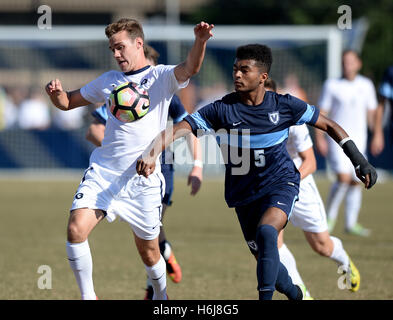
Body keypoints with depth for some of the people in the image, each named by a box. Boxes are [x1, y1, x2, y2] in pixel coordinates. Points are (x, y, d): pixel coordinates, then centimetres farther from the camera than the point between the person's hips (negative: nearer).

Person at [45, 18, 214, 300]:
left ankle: (161, 298, 35)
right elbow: (68, 102, 21)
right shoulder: (109, 81, 13)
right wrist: (56, 92, -3)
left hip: (143, 180, -3)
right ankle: (88, 296, -3)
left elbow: (190, 68, -21)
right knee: (76, 230, -19)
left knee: (149, 253, 7)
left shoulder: (161, 77, 0)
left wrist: (200, 41, -42)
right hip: (102, 173, 3)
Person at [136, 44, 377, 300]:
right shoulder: (221, 109, -10)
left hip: (281, 183, -2)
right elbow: (177, 130, -18)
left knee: (266, 232, -32)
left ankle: (265, 296, -28)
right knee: (264, 258, 6)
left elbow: (329, 125, 4)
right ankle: (294, 294, 36)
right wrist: (151, 154, -36)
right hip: (244, 194, 2)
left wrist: (360, 161, 1)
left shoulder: (284, 105, -7)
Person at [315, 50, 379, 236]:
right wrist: (319, 138, -9)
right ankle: (330, 216, -1)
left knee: (356, 182, 3)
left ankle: (351, 223, 13)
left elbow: (372, 112, 15)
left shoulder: (366, 85, 8)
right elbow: (321, 113, -1)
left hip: (358, 140, 4)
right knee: (343, 178, -19)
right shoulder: (332, 85, -2)